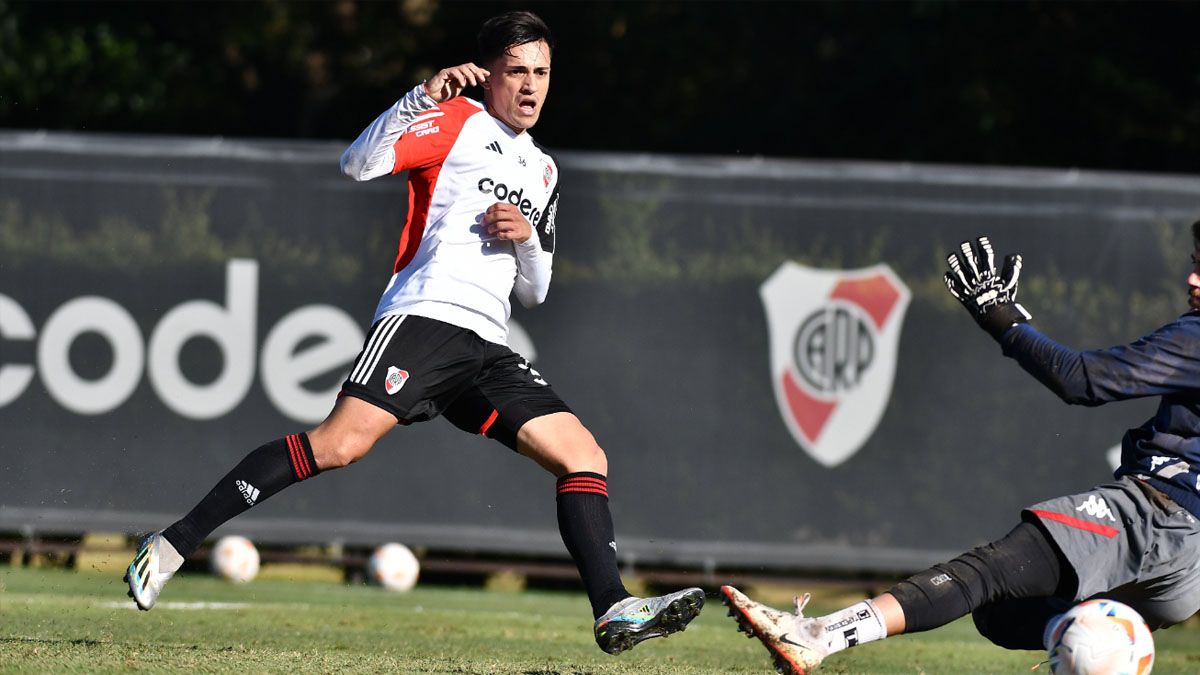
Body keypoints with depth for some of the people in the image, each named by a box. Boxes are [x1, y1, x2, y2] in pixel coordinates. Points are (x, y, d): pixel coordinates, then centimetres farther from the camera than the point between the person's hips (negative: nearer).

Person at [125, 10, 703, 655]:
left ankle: (613, 612, -8)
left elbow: (532, 293, 29)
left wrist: (528, 239, 8)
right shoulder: (458, 121, 7)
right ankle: (175, 542, -21)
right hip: (426, 314, -7)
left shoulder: (542, 171, 27)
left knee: (584, 455, -5)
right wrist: (423, 96, -17)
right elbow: (358, 164, -8)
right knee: (340, 443, -24)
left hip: (488, 350, 7)